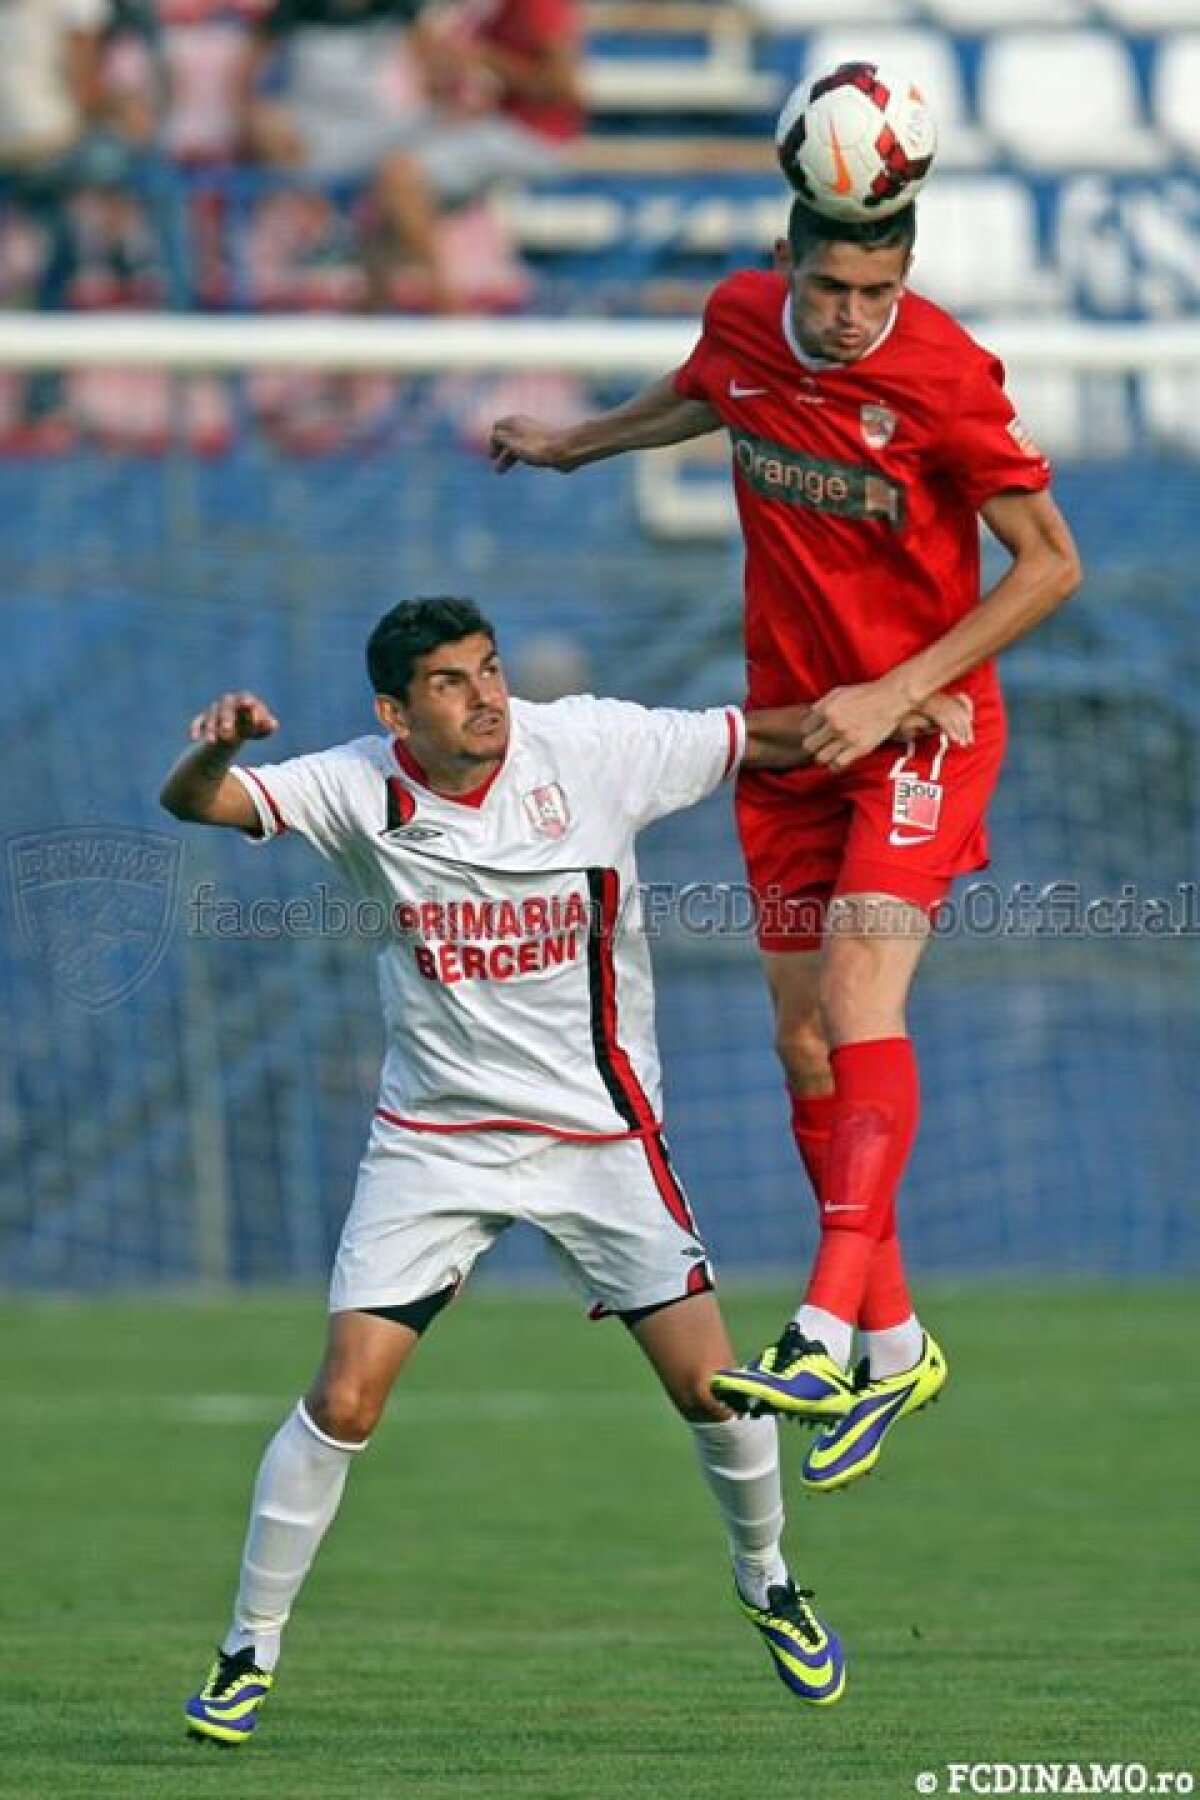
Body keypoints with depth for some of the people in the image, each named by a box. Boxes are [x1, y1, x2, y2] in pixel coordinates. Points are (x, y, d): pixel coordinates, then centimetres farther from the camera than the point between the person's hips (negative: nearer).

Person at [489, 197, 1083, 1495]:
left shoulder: (945, 375, -20)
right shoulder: (743, 320, -4)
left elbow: (1050, 563, -14)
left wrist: (896, 695, -19)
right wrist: (575, 444, 33)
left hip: (922, 722, -6)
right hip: (789, 720, 6)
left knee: (860, 987, -24)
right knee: (802, 1035, 5)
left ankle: (827, 1333, -33)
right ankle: (892, 1344, 18)